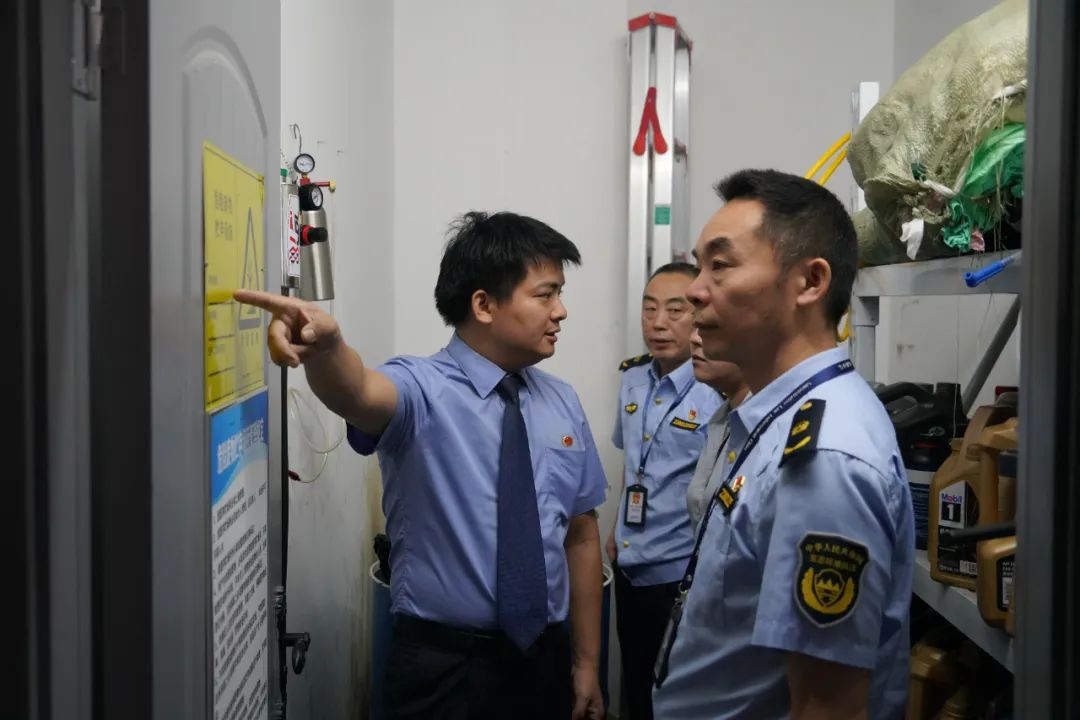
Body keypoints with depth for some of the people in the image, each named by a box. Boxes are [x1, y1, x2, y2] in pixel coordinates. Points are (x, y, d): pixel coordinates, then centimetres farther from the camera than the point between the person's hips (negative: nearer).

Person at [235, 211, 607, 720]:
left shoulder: (563, 403, 2)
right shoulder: (421, 390, -13)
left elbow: (581, 535, 5)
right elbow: (358, 393, -35)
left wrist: (586, 661, 7)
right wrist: (325, 346, -57)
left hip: (545, 660, 5)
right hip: (442, 666, -4)